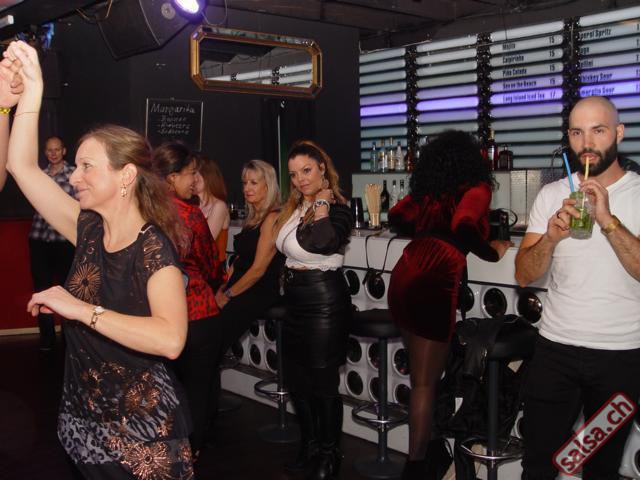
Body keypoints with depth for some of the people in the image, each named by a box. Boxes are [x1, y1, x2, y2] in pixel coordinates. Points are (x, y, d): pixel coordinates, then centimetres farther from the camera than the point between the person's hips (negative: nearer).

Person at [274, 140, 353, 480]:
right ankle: (310, 447, 33)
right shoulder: (293, 209, 10)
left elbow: (322, 242, -34)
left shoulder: (338, 209, -14)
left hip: (325, 301, -8)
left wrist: (323, 206, -22)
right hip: (296, 301, 8)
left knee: (323, 382, 3)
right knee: (296, 379, 16)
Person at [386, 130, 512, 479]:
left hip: (404, 278, 7)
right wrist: (493, 253, -1)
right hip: (432, 284, -7)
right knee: (425, 382, 4)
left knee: (421, 374, 22)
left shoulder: (428, 188, 17)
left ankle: (423, 452, 34)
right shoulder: (476, 188, 0)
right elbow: (464, 229, -17)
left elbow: (395, 218, 26)